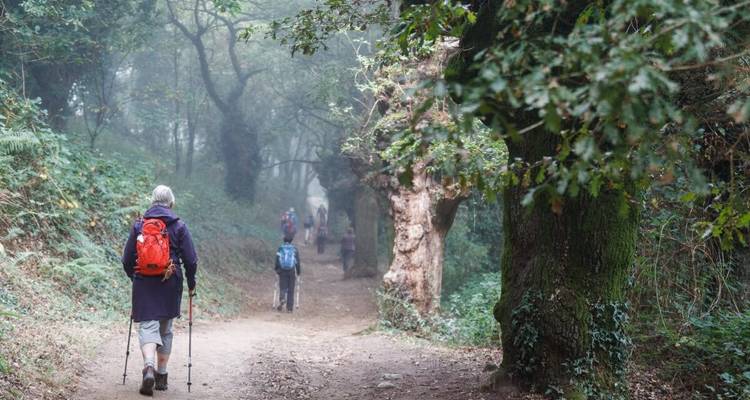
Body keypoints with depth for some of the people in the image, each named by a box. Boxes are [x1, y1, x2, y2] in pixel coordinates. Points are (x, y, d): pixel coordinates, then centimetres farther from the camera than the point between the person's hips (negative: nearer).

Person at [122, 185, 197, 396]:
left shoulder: (139, 225, 4)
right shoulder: (178, 226, -1)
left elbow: (126, 260, 7)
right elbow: (190, 260, -4)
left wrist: (135, 278, 25)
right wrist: (191, 284, 11)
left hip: (143, 285, 0)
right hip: (170, 285, 0)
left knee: (147, 327, -3)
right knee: (165, 329, 14)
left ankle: (149, 367, -27)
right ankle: (161, 375, 19)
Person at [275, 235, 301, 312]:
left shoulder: (280, 249, 5)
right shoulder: (295, 249, 5)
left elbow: (277, 260, 0)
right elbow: (298, 262, 4)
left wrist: (276, 269, 11)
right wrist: (298, 271, 11)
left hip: (282, 271, 0)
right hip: (292, 271, 0)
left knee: (282, 288, 6)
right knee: (291, 290, 5)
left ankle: (282, 299, -26)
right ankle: (290, 308, 3)